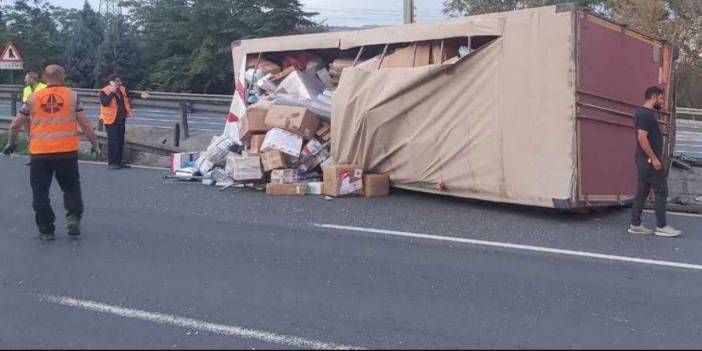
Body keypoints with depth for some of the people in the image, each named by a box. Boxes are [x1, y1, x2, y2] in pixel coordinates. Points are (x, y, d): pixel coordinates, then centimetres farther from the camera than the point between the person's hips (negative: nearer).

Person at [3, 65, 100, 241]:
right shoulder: (72, 96, 1)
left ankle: (46, 230, 13)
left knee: (40, 192, 11)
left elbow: (15, 125, 10)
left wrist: (12, 143, 26)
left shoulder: (33, 98, 5)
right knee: (71, 187, 17)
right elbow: (85, 124, -1)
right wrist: (94, 143, 10)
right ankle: (73, 217, -1)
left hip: (39, 153, 0)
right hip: (67, 151, 0)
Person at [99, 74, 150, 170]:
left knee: (120, 141, 11)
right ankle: (111, 163, 0)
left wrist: (141, 95, -20)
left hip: (121, 119, 7)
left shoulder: (122, 89, 9)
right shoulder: (104, 91, -10)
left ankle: (119, 161, 20)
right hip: (111, 119, -7)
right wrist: (112, 92, -23)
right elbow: (104, 102, -24)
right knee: (112, 141, -6)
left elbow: (131, 94, -3)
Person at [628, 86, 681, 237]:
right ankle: (661, 226, 2)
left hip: (646, 160, 10)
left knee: (642, 191, 10)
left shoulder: (649, 113, 16)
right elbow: (642, 138, -23)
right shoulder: (645, 114, -16)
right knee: (661, 191, -4)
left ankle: (635, 225, 13)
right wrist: (654, 159, -23)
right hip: (649, 160, -10)